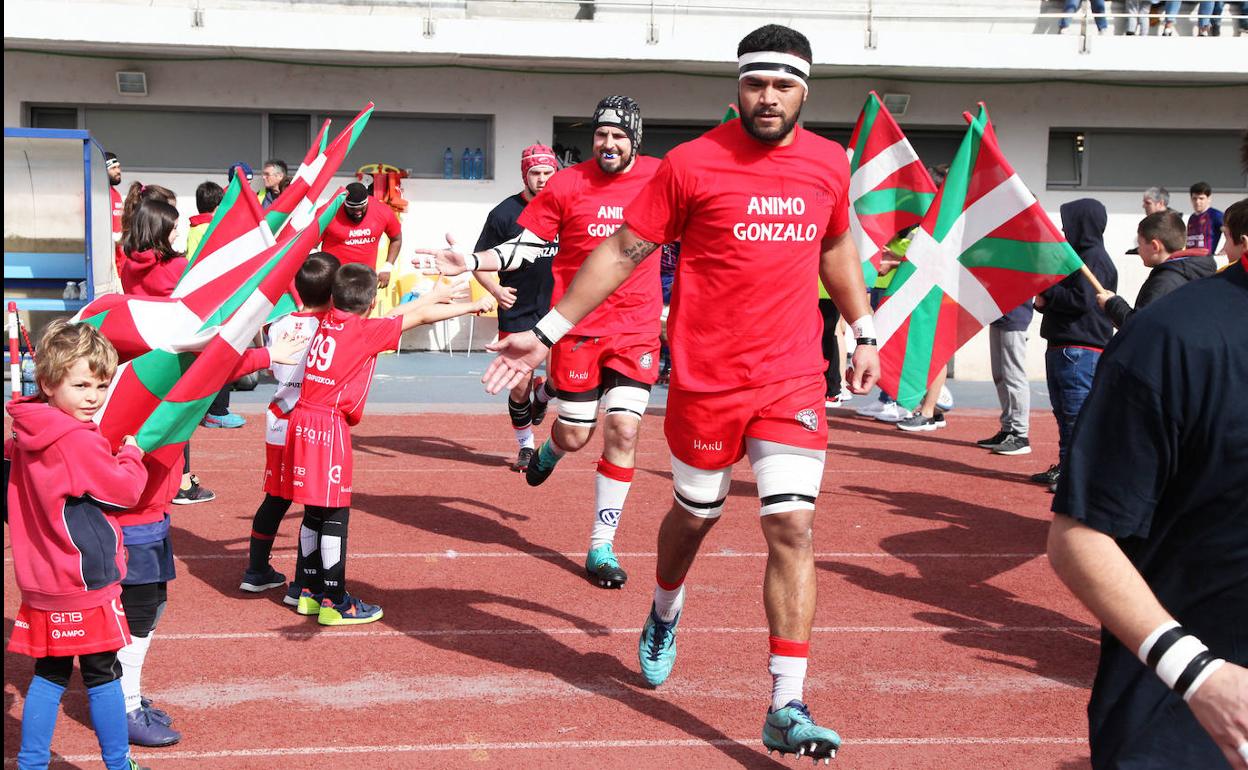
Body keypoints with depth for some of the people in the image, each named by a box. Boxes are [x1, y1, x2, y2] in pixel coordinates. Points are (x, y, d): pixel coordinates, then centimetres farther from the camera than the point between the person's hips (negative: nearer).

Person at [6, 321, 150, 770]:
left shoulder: (24, 436, 5)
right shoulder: (81, 442, -20)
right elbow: (125, 490, -11)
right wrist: (131, 452, 4)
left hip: (42, 583, 8)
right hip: (86, 582, -8)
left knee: (49, 675, 15)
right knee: (102, 676, 5)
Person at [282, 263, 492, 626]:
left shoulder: (328, 321, 12)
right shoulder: (366, 331, -7)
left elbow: (392, 315, 25)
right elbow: (421, 317, 0)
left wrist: (435, 295, 34)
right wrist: (474, 305, 11)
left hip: (303, 419, 8)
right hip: (330, 426, -8)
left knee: (315, 511, 16)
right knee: (335, 514, -2)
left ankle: (311, 590, 25)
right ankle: (334, 602, 2)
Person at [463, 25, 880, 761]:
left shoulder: (829, 164, 3)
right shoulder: (692, 163, -8)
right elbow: (622, 251, -3)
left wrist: (865, 334, 22)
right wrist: (547, 333, -5)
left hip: (793, 380, 2)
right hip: (707, 380, -2)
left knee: (793, 528, -8)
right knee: (697, 514, 16)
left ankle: (787, 707, -5)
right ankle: (665, 613, 49)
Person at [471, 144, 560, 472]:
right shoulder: (505, 213, -7)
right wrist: (495, 289, -20)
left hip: (557, 308, 2)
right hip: (517, 312, -2)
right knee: (520, 386, 2)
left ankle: (541, 393, 25)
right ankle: (526, 447, 25)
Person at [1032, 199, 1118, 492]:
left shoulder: (1095, 259, -12)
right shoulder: (1079, 256, 21)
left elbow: (1081, 300, -21)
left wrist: (1046, 293, -8)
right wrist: (1046, 299, 3)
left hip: (1081, 351, -11)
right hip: (1061, 346, 11)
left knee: (1078, 412, -10)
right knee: (1063, 411, 15)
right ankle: (1065, 467, 22)